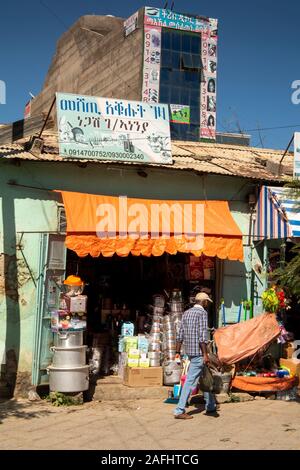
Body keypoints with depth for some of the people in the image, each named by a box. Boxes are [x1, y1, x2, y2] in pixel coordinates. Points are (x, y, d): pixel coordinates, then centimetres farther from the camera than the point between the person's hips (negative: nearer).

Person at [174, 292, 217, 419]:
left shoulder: (186, 313, 14)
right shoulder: (202, 313, -10)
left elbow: (180, 335, 13)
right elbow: (202, 336, -18)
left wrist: (178, 352, 16)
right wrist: (205, 354, -18)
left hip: (189, 351, 9)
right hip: (198, 352, -9)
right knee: (191, 381, -6)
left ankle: (210, 406, 26)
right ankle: (179, 411, -5)